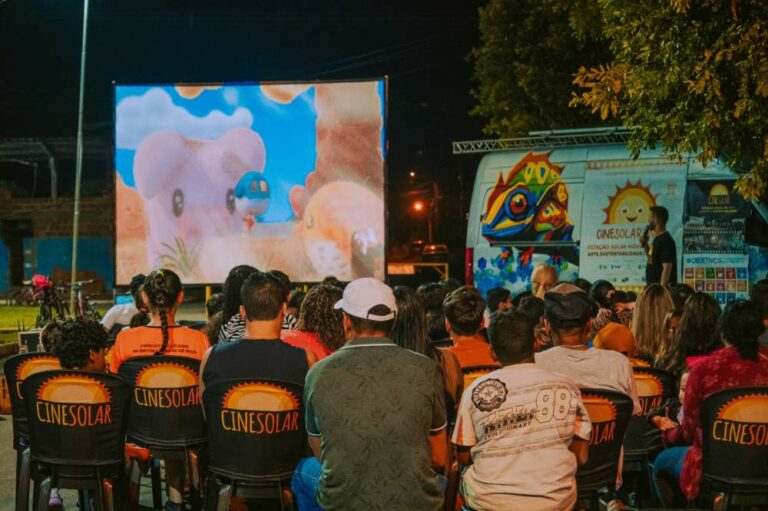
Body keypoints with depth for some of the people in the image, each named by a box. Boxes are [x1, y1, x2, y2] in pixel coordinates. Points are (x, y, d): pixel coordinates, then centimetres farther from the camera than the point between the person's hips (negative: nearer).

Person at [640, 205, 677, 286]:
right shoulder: (657, 238, 13)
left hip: (660, 286, -10)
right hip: (653, 286, 10)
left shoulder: (666, 241, -16)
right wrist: (645, 244, 12)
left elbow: (667, 268, -21)